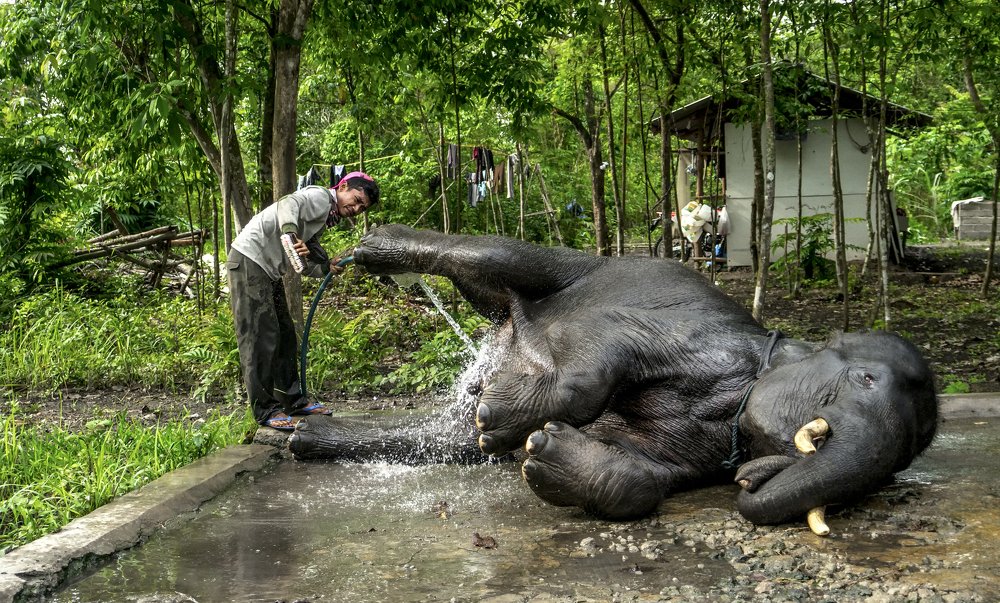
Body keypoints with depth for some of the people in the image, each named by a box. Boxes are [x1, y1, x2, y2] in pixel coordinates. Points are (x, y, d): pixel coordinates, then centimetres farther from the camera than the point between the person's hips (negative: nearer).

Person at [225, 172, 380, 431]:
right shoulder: (320, 196, -9)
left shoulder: (325, 219, 18)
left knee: (285, 335, 13)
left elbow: (302, 263, 12)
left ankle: (292, 399, 23)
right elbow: (287, 205, -31)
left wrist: (326, 267, -7)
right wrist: (291, 235, -49)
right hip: (249, 261, -10)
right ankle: (265, 409, -5)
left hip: (268, 271, 10)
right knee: (261, 338, -9)